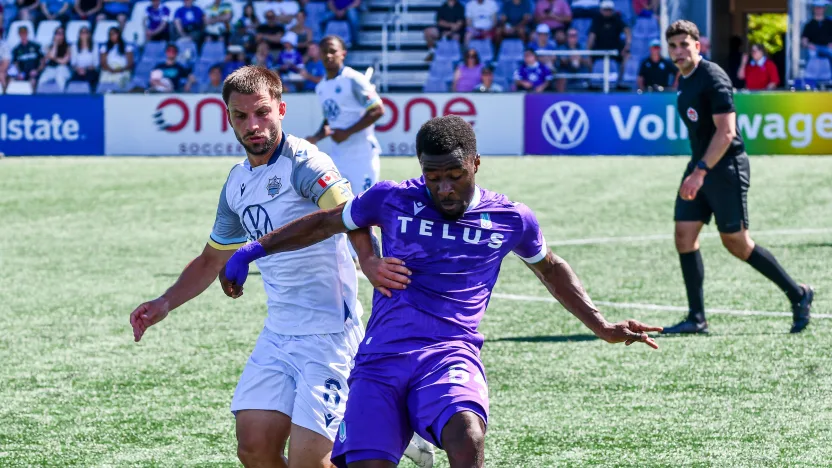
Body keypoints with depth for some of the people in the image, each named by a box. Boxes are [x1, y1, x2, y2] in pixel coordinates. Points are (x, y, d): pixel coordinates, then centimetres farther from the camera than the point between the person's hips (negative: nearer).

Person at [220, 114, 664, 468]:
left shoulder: (510, 219, 7)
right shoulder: (391, 199, 5)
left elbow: (551, 269, 26)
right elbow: (326, 222, 20)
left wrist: (602, 327, 24)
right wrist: (255, 249, 13)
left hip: (450, 356, -1)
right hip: (381, 359, 1)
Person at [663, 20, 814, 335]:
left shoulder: (713, 78, -16)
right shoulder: (684, 81, 12)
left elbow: (726, 132, -23)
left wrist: (700, 172, -28)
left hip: (726, 168, -9)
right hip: (700, 168, 9)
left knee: (736, 243, -3)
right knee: (684, 236, -1)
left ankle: (797, 294, 12)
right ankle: (696, 319, 1)